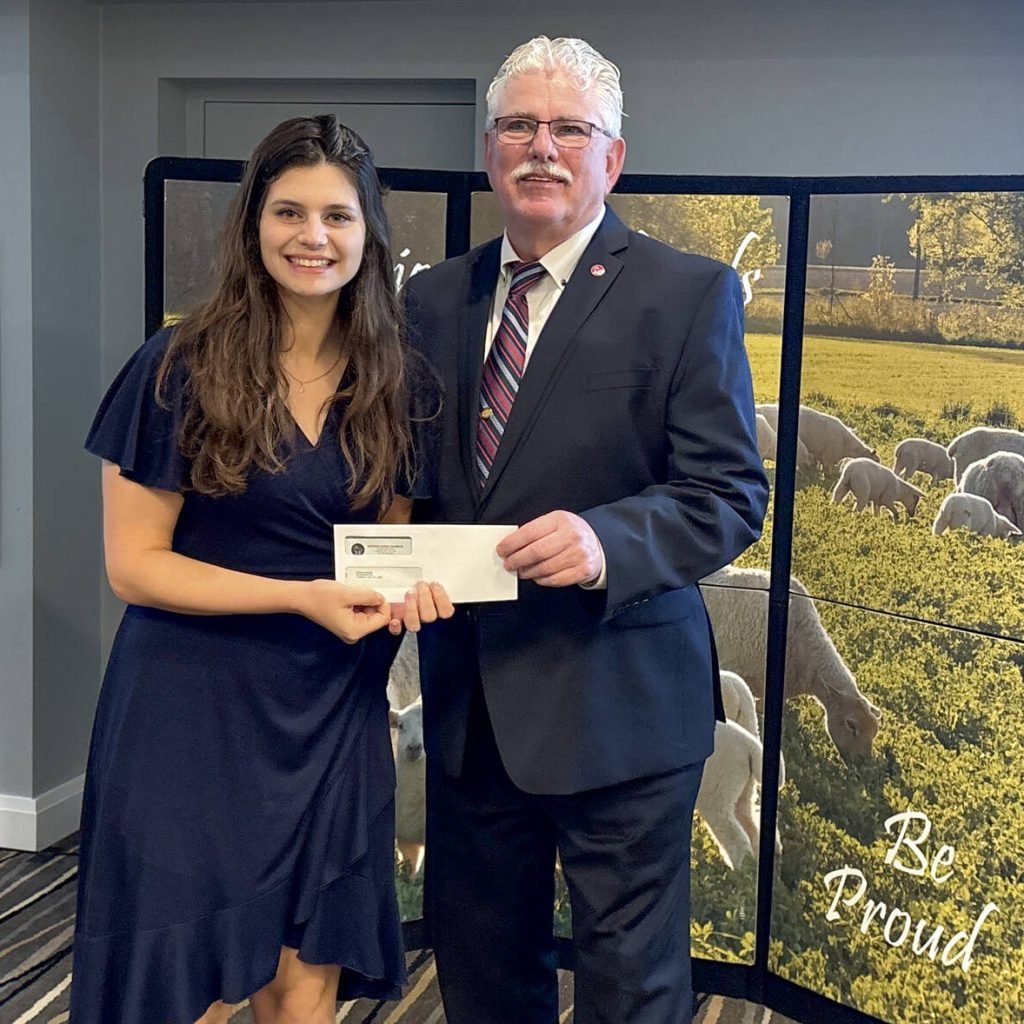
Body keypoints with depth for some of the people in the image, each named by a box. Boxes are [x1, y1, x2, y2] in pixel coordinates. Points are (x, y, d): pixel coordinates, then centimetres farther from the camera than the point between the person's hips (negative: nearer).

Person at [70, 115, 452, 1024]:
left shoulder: (389, 381, 4)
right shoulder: (181, 368, -8)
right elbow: (133, 564, -8)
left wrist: (409, 580, -9)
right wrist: (302, 597, -19)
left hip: (332, 718, 4)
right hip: (191, 712, -3)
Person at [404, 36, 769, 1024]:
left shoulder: (690, 294, -6)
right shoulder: (434, 297, 11)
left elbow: (731, 492, -10)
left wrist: (608, 539, -28)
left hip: (617, 707, -5)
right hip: (467, 705, 5)